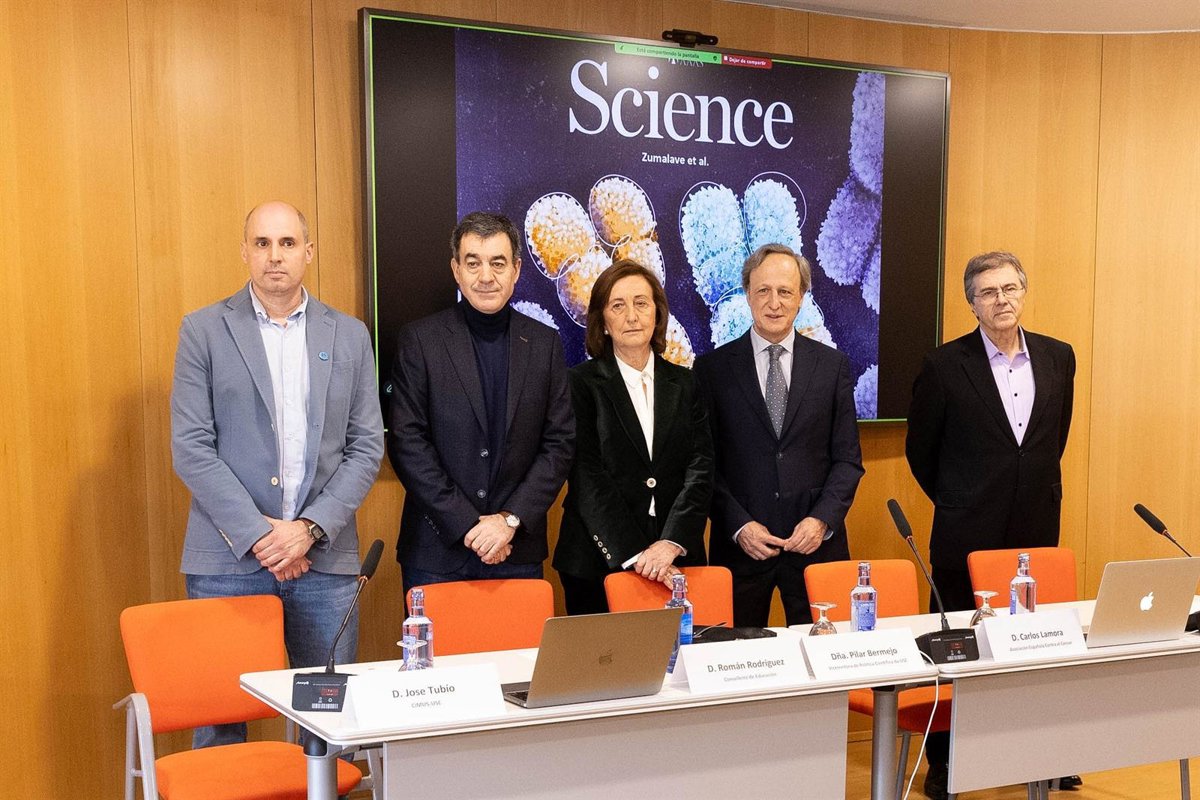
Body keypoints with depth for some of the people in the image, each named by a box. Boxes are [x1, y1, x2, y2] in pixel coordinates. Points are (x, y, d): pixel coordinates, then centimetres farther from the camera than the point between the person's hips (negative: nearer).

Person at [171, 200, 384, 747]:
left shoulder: (350, 336, 9)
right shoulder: (203, 331, 3)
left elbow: (367, 447, 5)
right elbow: (190, 448, -3)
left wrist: (310, 529, -8)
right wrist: (256, 534, -11)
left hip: (325, 557, 2)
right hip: (229, 559, -2)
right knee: (220, 717, 3)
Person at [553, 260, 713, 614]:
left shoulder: (685, 383, 9)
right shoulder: (581, 383, -1)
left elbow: (701, 468, 1)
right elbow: (587, 479, -7)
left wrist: (671, 542, -13)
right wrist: (634, 555, -15)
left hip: (676, 563, 3)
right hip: (599, 562, -2)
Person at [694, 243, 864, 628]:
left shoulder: (832, 366, 5)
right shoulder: (712, 368, 1)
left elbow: (848, 458, 5)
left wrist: (822, 519, -8)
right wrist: (738, 525, -10)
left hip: (817, 542, 1)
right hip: (739, 544, -1)